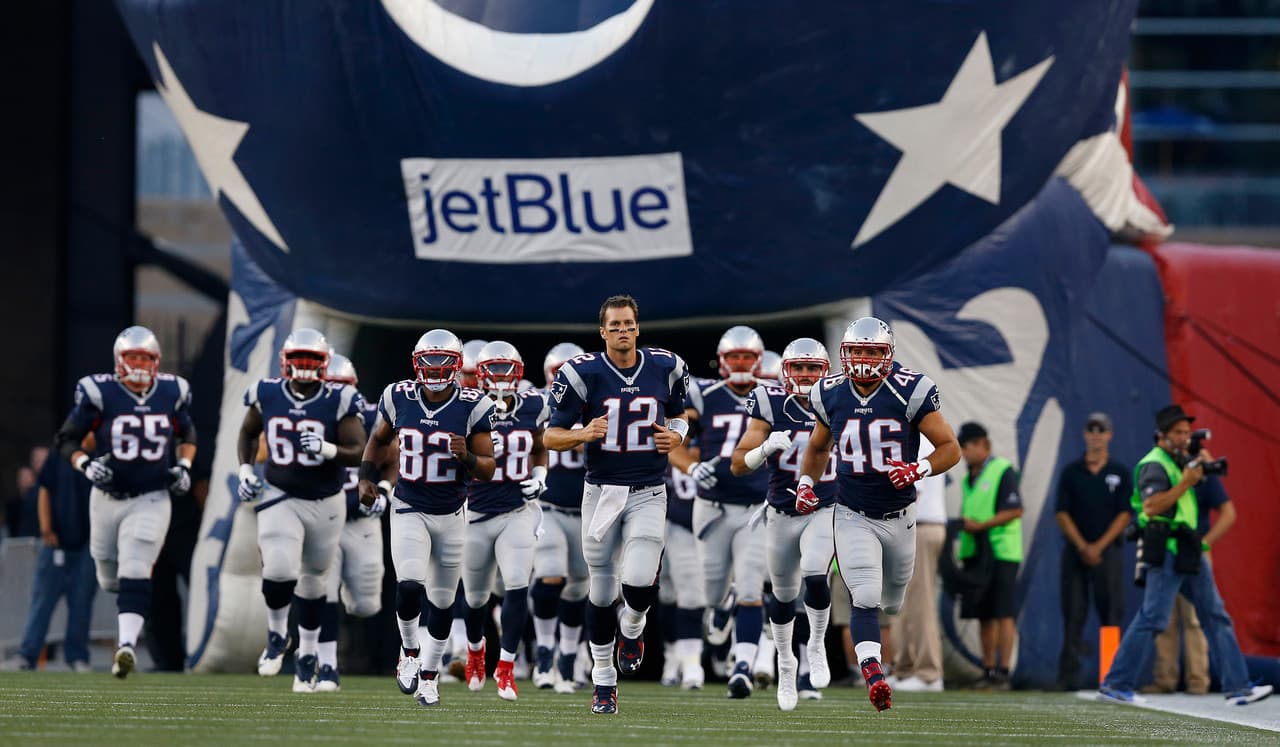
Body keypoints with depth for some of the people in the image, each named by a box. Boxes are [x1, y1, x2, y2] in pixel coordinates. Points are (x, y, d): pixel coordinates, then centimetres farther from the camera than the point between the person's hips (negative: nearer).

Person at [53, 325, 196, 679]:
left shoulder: (172, 393, -2)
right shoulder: (99, 393, -11)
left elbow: (187, 436, 17)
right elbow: (67, 439, -3)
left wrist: (184, 466, 0)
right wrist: (86, 465, -20)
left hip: (151, 500, -1)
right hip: (108, 499, 1)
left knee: (134, 574, -18)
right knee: (111, 579, 13)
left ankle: (127, 645, -24)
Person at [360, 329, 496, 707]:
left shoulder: (472, 407, -10)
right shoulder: (399, 398, -5)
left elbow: (489, 468, -9)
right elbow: (378, 439, 15)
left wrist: (466, 457, -30)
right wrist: (367, 478, 3)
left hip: (451, 515, 0)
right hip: (408, 510, 0)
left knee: (442, 600, 9)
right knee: (409, 586, -21)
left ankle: (429, 676, 26)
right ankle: (409, 651, 7)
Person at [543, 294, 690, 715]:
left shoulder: (664, 369, 1)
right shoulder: (583, 374, -6)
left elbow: (677, 415, 21)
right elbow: (551, 437, -2)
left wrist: (677, 435, -1)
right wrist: (584, 434, -22)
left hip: (648, 494, 0)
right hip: (602, 493, 0)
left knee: (639, 581, -19)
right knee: (602, 589, 6)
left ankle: (632, 628, 18)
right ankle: (603, 681, 23)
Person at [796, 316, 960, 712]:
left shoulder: (911, 392, -13)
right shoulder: (831, 395, -3)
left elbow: (950, 448, -11)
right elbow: (818, 447, 16)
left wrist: (919, 470, -29)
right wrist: (806, 484, -1)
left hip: (898, 514, 0)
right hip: (853, 516, 0)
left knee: (892, 600, 19)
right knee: (864, 599, -20)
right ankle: (873, 676, -28)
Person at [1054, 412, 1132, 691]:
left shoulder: (1121, 473, 8)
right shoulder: (1071, 472, 10)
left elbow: (1124, 514, 2)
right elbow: (1062, 513, 4)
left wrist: (1100, 546, -8)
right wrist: (1082, 547, -7)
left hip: (1107, 550, -1)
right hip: (1075, 550, 1)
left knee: (1111, 613, -6)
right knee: (1073, 616, -2)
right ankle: (1069, 675, -2)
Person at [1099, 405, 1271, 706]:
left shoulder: (1180, 461, 18)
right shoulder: (1154, 465, -10)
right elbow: (1151, 507, -24)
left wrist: (1204, 461, 13)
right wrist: (1186, 482, -23)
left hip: (1188, 555, 10)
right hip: (1166, 553, -10)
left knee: (1216, 617, 7)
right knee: (1152, 619, -11)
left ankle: (1238, 687, 7)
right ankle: (1115, 686, -6)